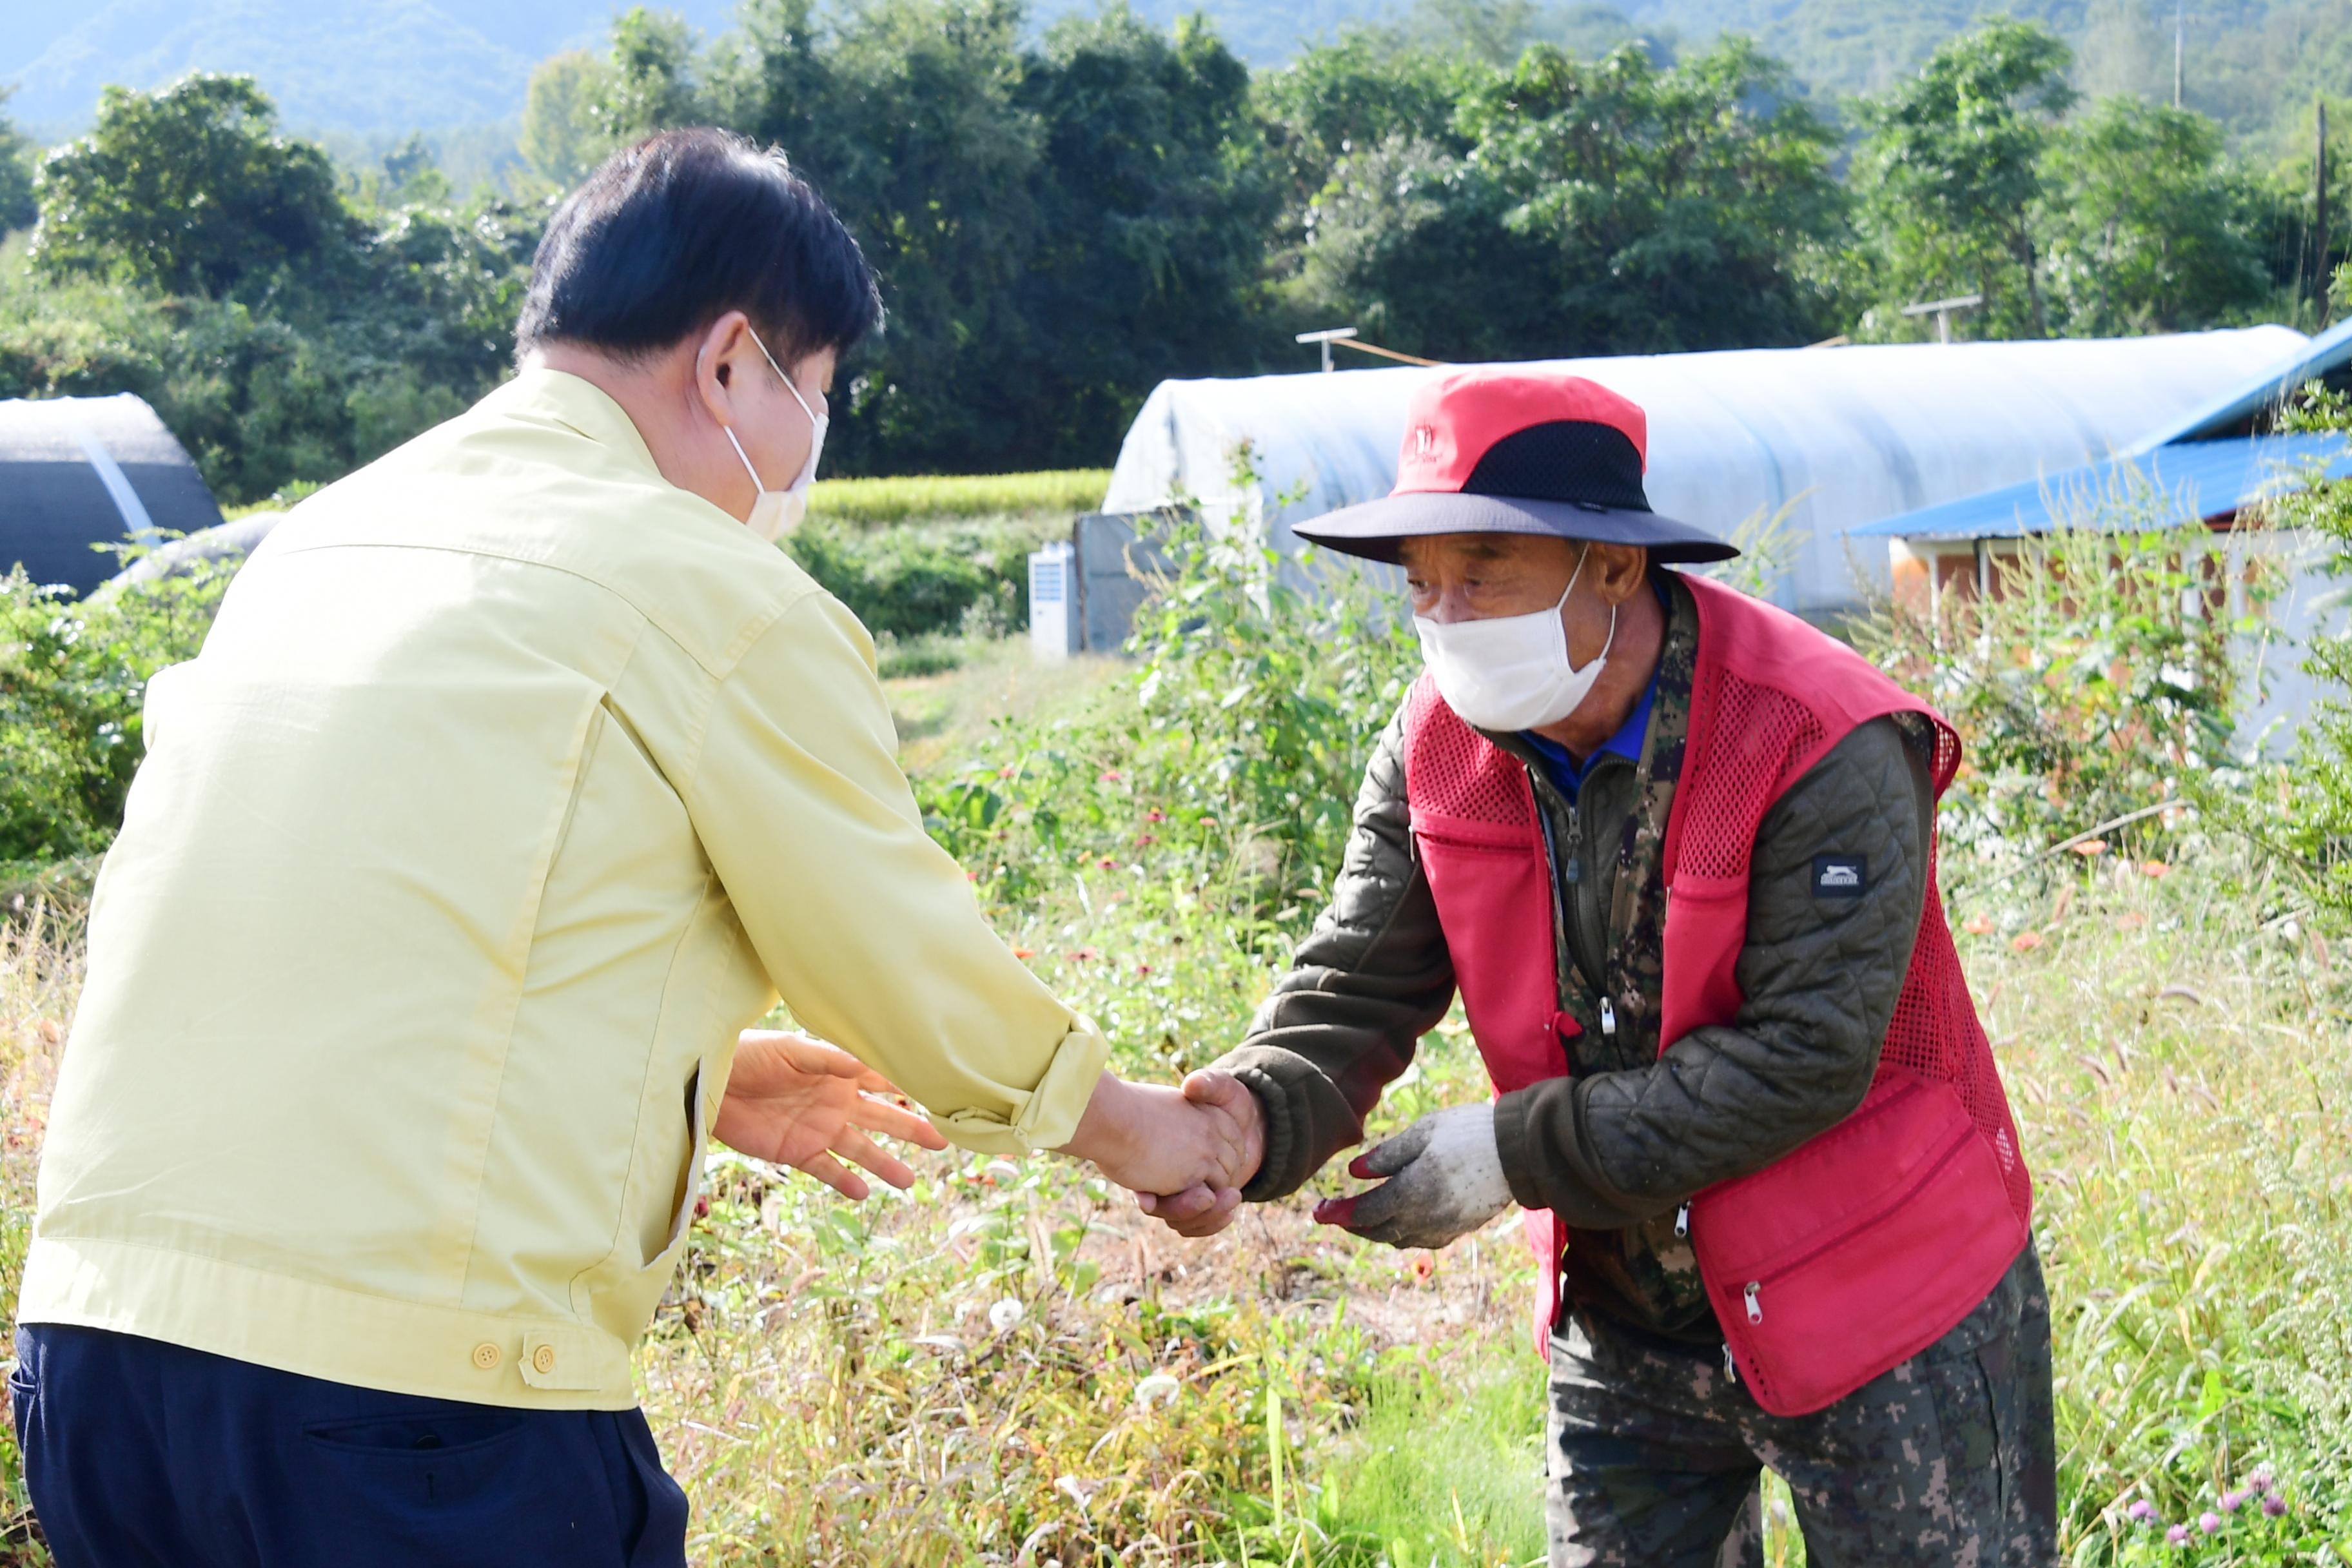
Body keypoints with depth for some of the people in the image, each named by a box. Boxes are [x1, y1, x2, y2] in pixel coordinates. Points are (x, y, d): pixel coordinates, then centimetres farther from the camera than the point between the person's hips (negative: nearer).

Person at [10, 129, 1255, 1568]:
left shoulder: (321, 539, 17)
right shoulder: (719, 598, -5)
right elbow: (914, 965, 4)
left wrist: (707, 1073, 36)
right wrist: (1129, 1128, 23)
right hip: (416, 1388, -7)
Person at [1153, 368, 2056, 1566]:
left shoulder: (1822, 749, -25)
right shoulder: (1440, 747, -5)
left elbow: (1805, 1058, -26)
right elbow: (1356, 992, -7)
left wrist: (1517, 1151, -25)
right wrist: (1258, 1117, -30)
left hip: (1880, 1314, -5)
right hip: (1623, 1322, 6)